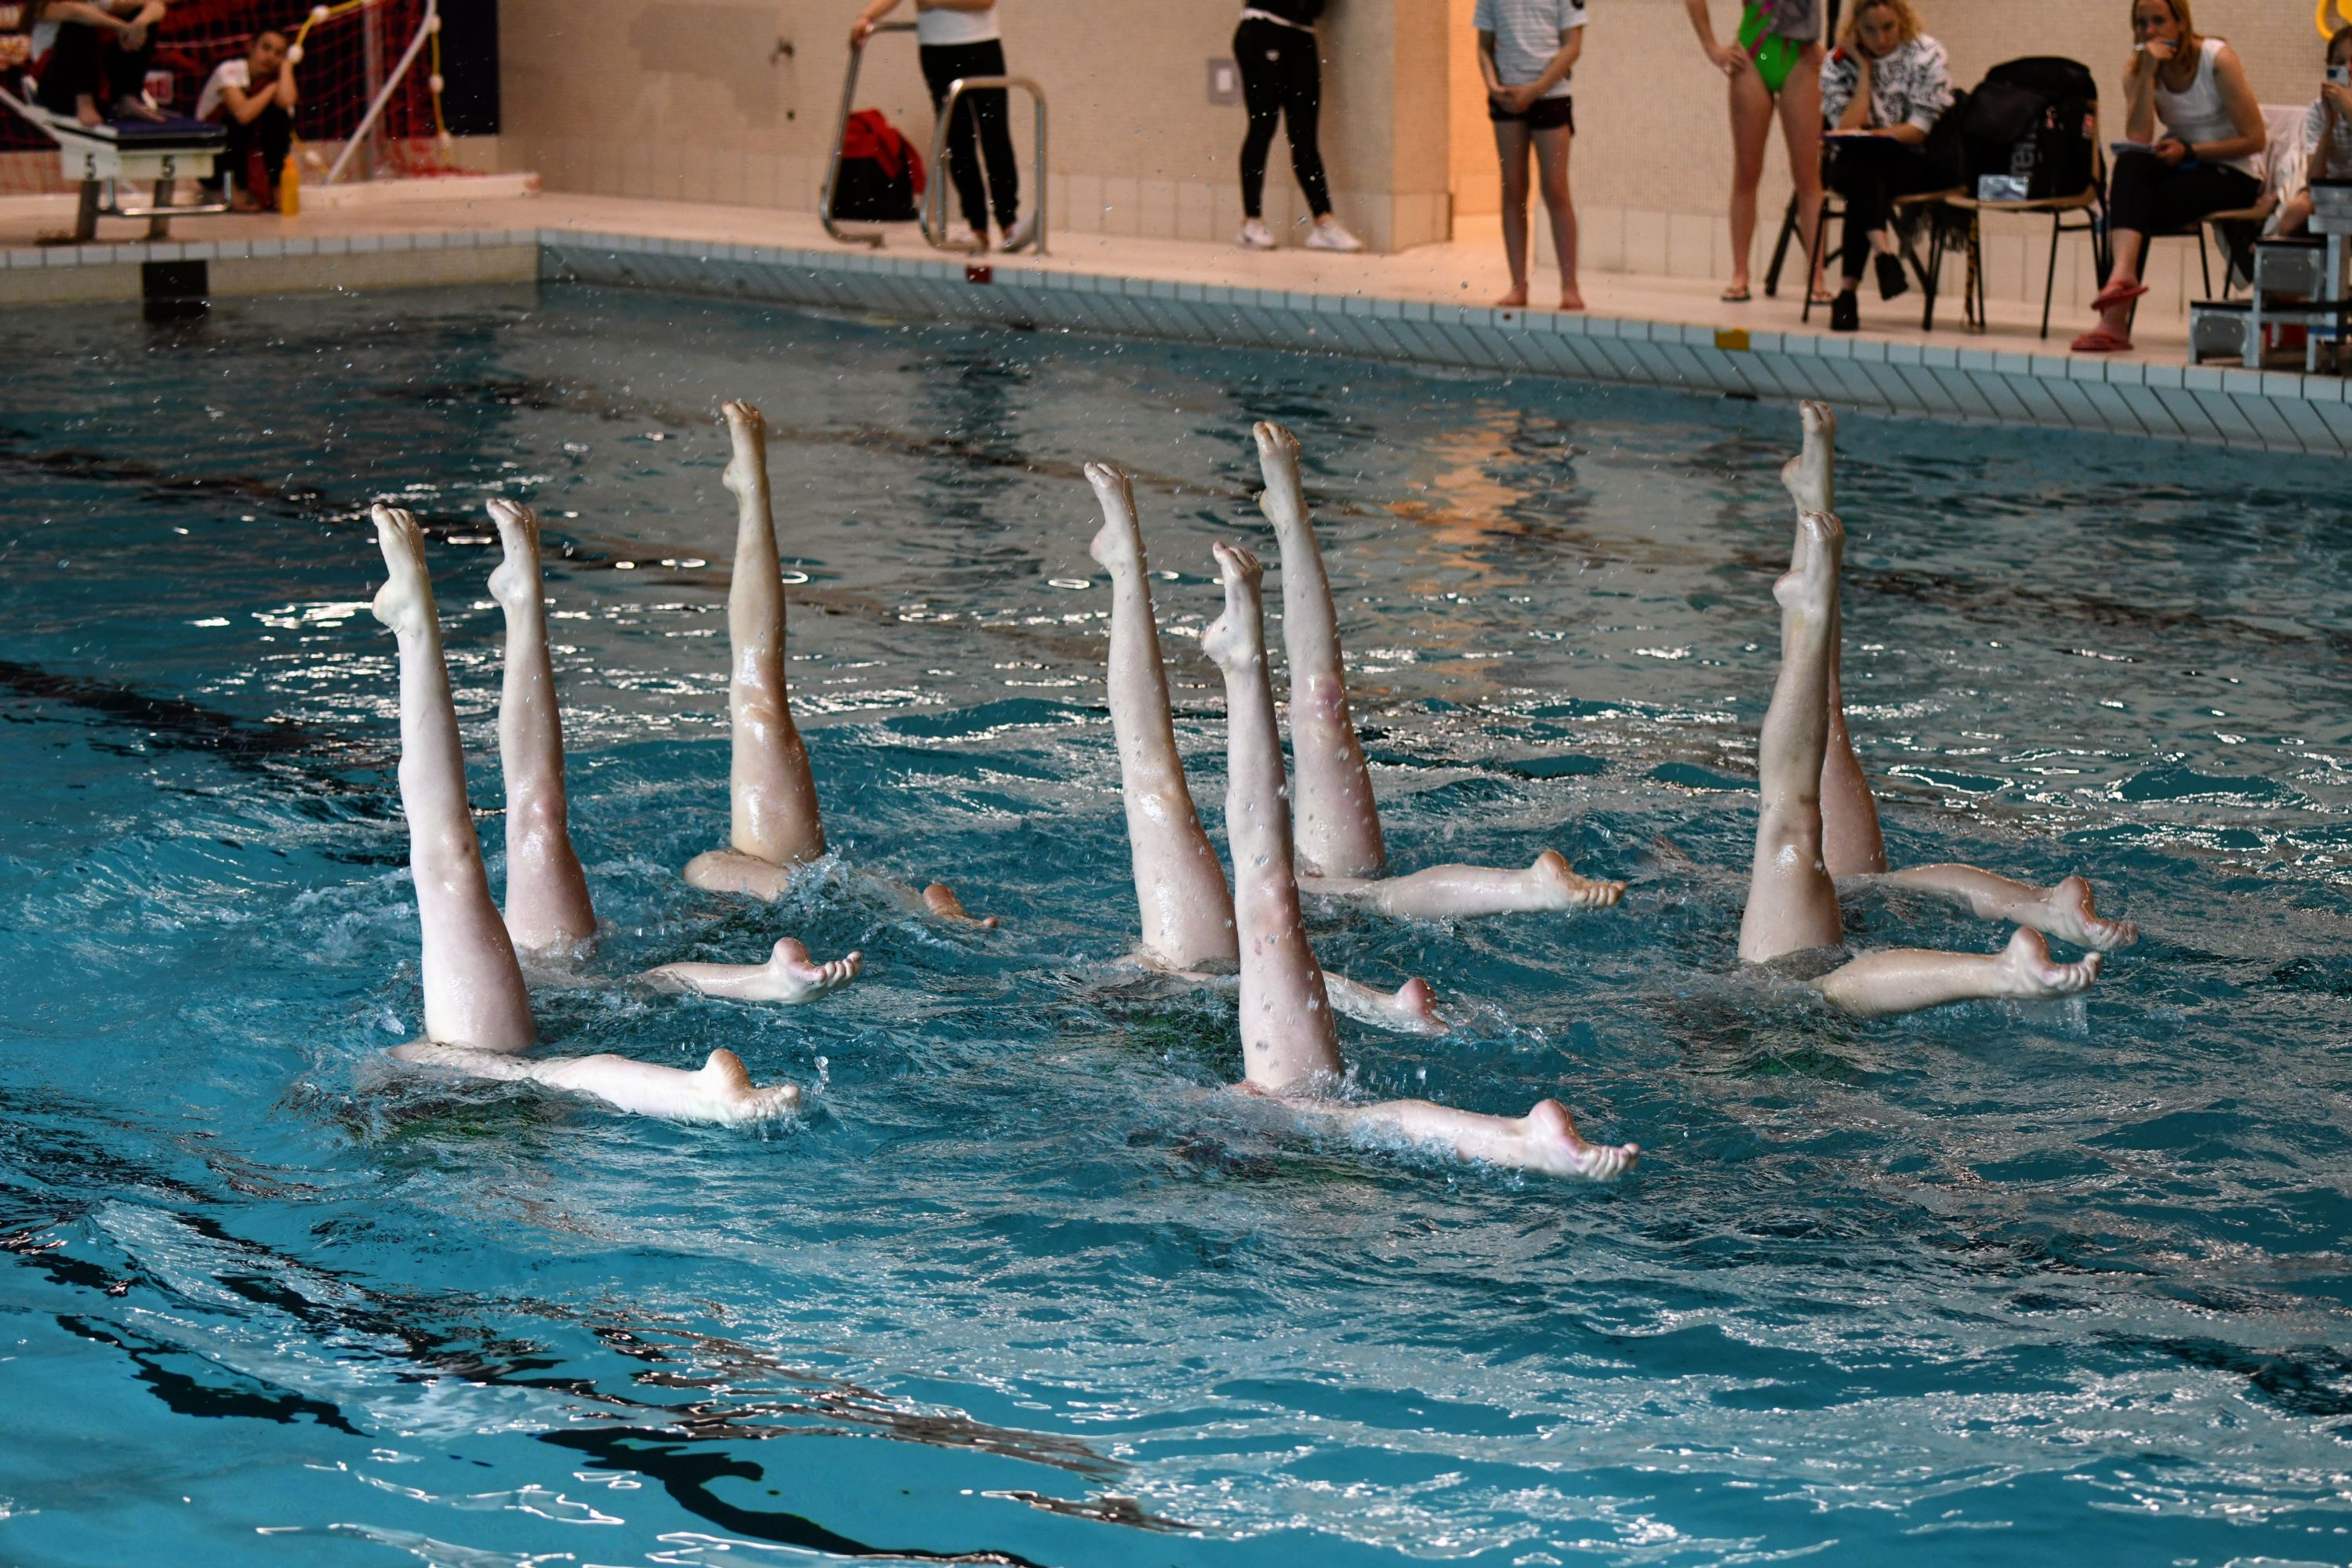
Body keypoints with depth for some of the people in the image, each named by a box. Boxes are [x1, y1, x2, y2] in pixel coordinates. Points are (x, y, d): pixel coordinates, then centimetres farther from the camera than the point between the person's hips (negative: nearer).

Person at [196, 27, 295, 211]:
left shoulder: (273, 77, -5)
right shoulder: (229, 71, -20)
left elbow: (286, 101, -30)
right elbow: (243, 114, -37)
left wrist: (286, 65, -18)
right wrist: (272, 88, -24)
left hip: (245, 146, 5)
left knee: (279, 113, -17)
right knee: (240, 119, -31)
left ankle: (275, 185, -10)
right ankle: (234, 189, -22)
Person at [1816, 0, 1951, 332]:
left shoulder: (1928, 56, -3)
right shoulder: (1838, 63, 1)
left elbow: (1922, 128, -10)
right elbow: (1847, 129, -9)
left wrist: (1869, 136, -24)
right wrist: (1864, 70, -11)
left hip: (1915, 166, -1)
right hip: (1854, 165, 2)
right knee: (1859, 161, -36)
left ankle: (1848, 290, -38)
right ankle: (1885, 252, -52)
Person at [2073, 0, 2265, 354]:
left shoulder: (2218, 60, -12)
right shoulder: (2137, 70, 0)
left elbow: (2255, 139, -12)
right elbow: (2138, 139, -16)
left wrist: (2189, 151, -19)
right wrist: (2148, 73, -22)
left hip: (2233, 174, -4)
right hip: (2183, 166, 4)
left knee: (2130, 205, -29)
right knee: (2129, 163, -32)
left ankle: (2115, 320, -28)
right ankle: (2123, 275, -50)